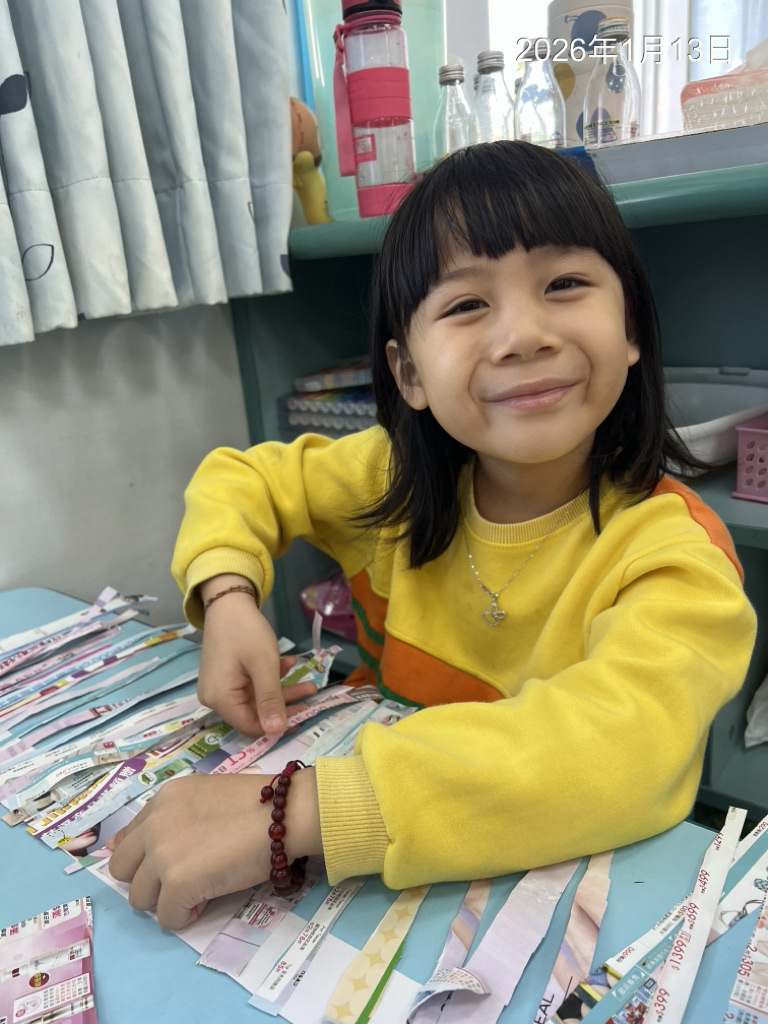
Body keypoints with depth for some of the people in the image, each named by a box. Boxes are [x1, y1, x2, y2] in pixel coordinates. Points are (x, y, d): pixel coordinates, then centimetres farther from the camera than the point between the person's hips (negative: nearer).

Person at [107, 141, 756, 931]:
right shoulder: (399, 478, -7)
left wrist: (291, 813, -41)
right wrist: (228, 599, -13)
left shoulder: (673, 551, -19)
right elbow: (239, 479, 6)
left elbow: (617, 750, -35)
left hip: (575, 883, -3)